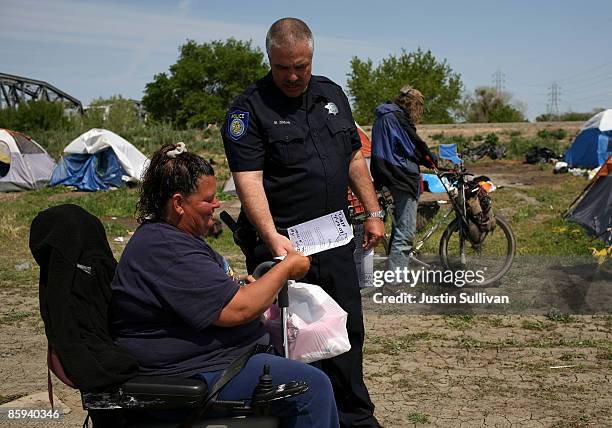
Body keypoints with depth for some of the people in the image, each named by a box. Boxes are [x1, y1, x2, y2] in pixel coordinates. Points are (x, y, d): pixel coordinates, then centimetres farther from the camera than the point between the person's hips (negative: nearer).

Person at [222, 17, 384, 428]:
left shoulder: (332, 94, 10)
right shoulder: (249, 108, -10)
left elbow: (354, 158, 17)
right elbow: (248, 179, -19)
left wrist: (374, 213, 12)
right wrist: (272, 237, -30)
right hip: (283, 244, -6)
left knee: (348, 331, 16)